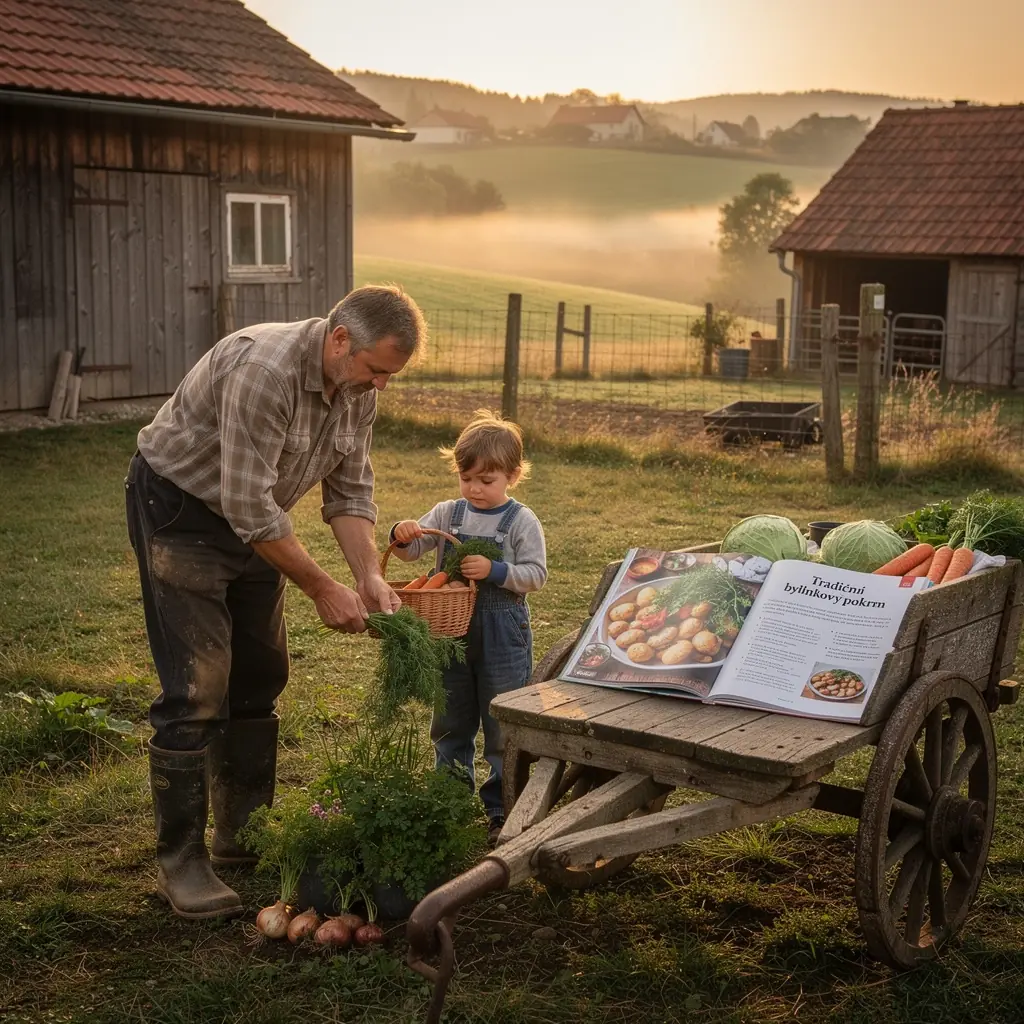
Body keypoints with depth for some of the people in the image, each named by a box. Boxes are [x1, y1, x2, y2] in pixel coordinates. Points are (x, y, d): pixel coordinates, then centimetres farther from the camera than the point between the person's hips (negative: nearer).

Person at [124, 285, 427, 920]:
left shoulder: (359, 389, -6)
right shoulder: (265, 370, -33)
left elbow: (350, 492, 1)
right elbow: (248, 506, -32)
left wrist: (371, 578, -13)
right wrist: (323, 589, -26)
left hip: (252, 518, 8)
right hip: (180, 507, -8)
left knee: (259, 679, 10)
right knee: (196, 690, -11)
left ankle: (242, 836, 23)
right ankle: (180, 861, -1)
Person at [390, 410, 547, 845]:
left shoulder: (521, 522, -8)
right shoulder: (448, 513, 3)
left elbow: (536, 574, -12)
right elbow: (411, 551, 1)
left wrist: (494, 570, -26)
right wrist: (402, 534, -21)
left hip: (503, 638, -4)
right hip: (453, 633, 4)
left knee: (503, 727, 4)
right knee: (450, 724, 15)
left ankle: (501, 808, 16)